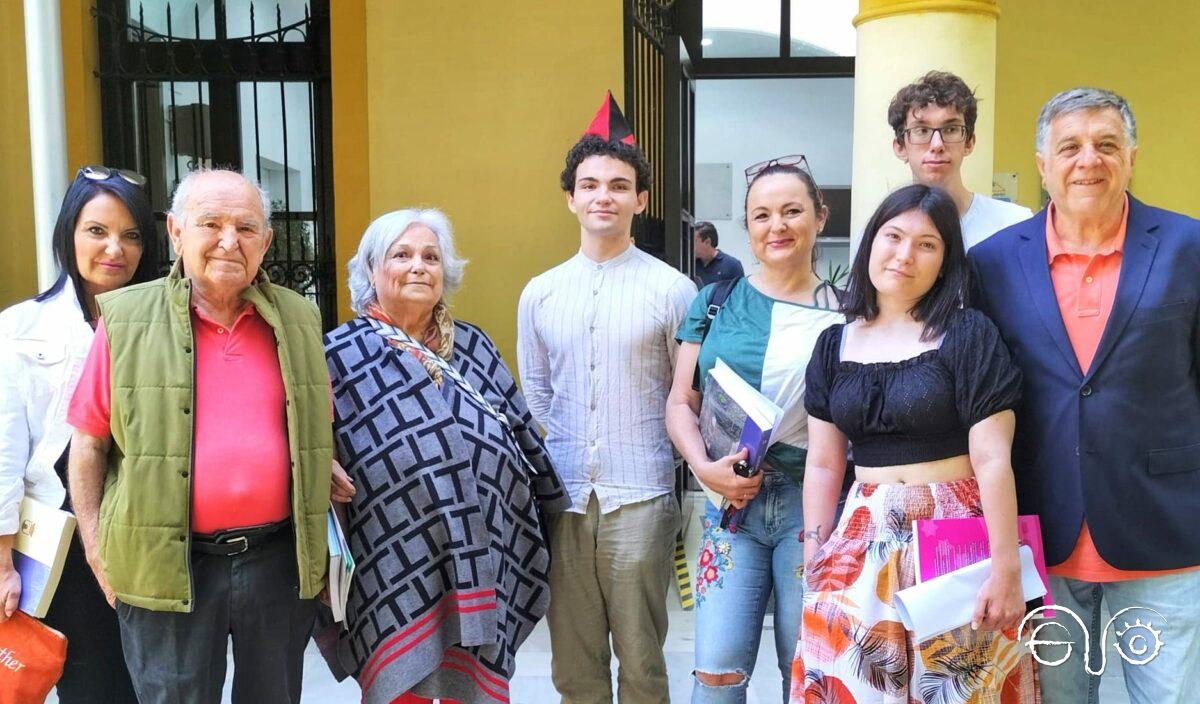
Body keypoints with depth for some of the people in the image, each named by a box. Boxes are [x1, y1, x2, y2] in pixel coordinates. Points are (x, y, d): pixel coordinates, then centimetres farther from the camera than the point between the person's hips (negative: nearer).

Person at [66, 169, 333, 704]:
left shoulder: (298, 320, 6)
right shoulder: (126, 320, -2)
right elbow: (88, 443, 3)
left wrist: (323, 541, 10)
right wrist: (97, 550, 0)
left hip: (279, 560, 3)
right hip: (167, 568, -2)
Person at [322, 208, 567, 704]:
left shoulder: (473, 346, 10)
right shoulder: (341, 356, -2)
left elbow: (523, 435, 15)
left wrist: (558, 516, 18)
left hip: (486, 563, 4)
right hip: (395, 575, -3)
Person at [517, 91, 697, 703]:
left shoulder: (672, 290, -2)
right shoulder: (538, 294, 8)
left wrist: (695, 474, 0)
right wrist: (545, 479, 11)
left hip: (641, 497, -3)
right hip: (563, 498, 3)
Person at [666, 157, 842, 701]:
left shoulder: (842, 312, 2)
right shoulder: (716, 302, 5)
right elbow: (681, 401, 6)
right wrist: (704, 466, -12)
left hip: (814, 501, 0)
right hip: (732, 500, 1)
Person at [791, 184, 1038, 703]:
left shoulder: (968, 335, -6)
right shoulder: (834, 345, 6)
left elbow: (992, 460, -10)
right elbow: (823, 465, 7)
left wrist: (1006, 568, -13)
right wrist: (812, 563, 5)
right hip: (865, 542, 4)